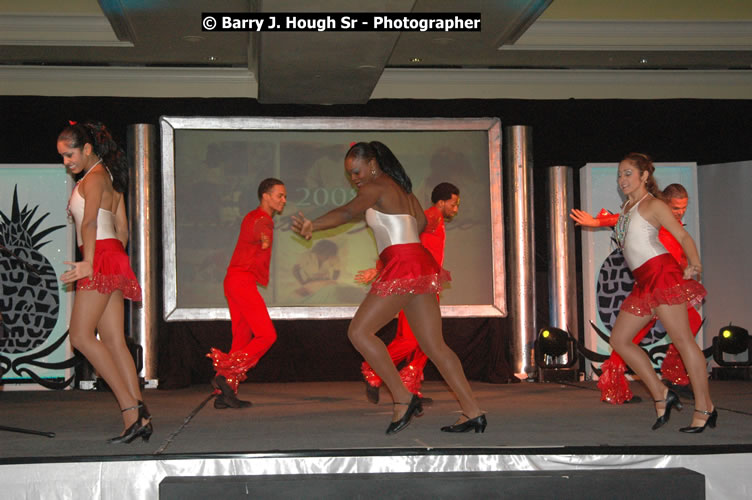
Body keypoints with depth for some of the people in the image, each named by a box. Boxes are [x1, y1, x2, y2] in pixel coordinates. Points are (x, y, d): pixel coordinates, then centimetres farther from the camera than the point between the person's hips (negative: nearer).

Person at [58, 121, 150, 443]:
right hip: (113, 258, 10)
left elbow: (89, 223, -20)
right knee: (114, 341, 3)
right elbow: (122, 229, 22)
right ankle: (137, 417, -2)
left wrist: (89, 262, -30)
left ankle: (131, 407, -17)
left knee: (81, 335, -11)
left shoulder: (94, 178, -6)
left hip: (101, 258, -10)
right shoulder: (111, 178, 22)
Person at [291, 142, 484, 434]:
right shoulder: (401, 188, 23)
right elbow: (421, 223, 34)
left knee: (359, 332, -5)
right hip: (420, 263, 10)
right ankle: (472, 412, 5)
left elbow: (348, 212, -22)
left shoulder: (376, 187, -4)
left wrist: (313, 225, -36)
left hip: (403, 265, -10)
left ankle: (403, 399, -8)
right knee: (433, 345, 8)